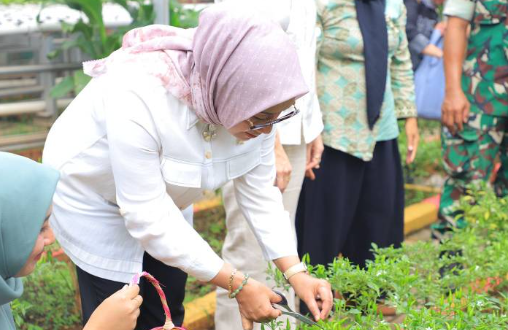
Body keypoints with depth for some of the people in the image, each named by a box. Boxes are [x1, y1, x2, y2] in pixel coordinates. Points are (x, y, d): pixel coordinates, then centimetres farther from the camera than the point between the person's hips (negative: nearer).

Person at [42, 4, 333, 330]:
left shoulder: (252, 100, -22)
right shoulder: (137, 96, -39)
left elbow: (260, 193, -11)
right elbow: (148, 218, -34)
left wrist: (295, 272, -21)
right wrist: (237, 284, -31)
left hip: (159, 198, 5)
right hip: (93, 194, -5)